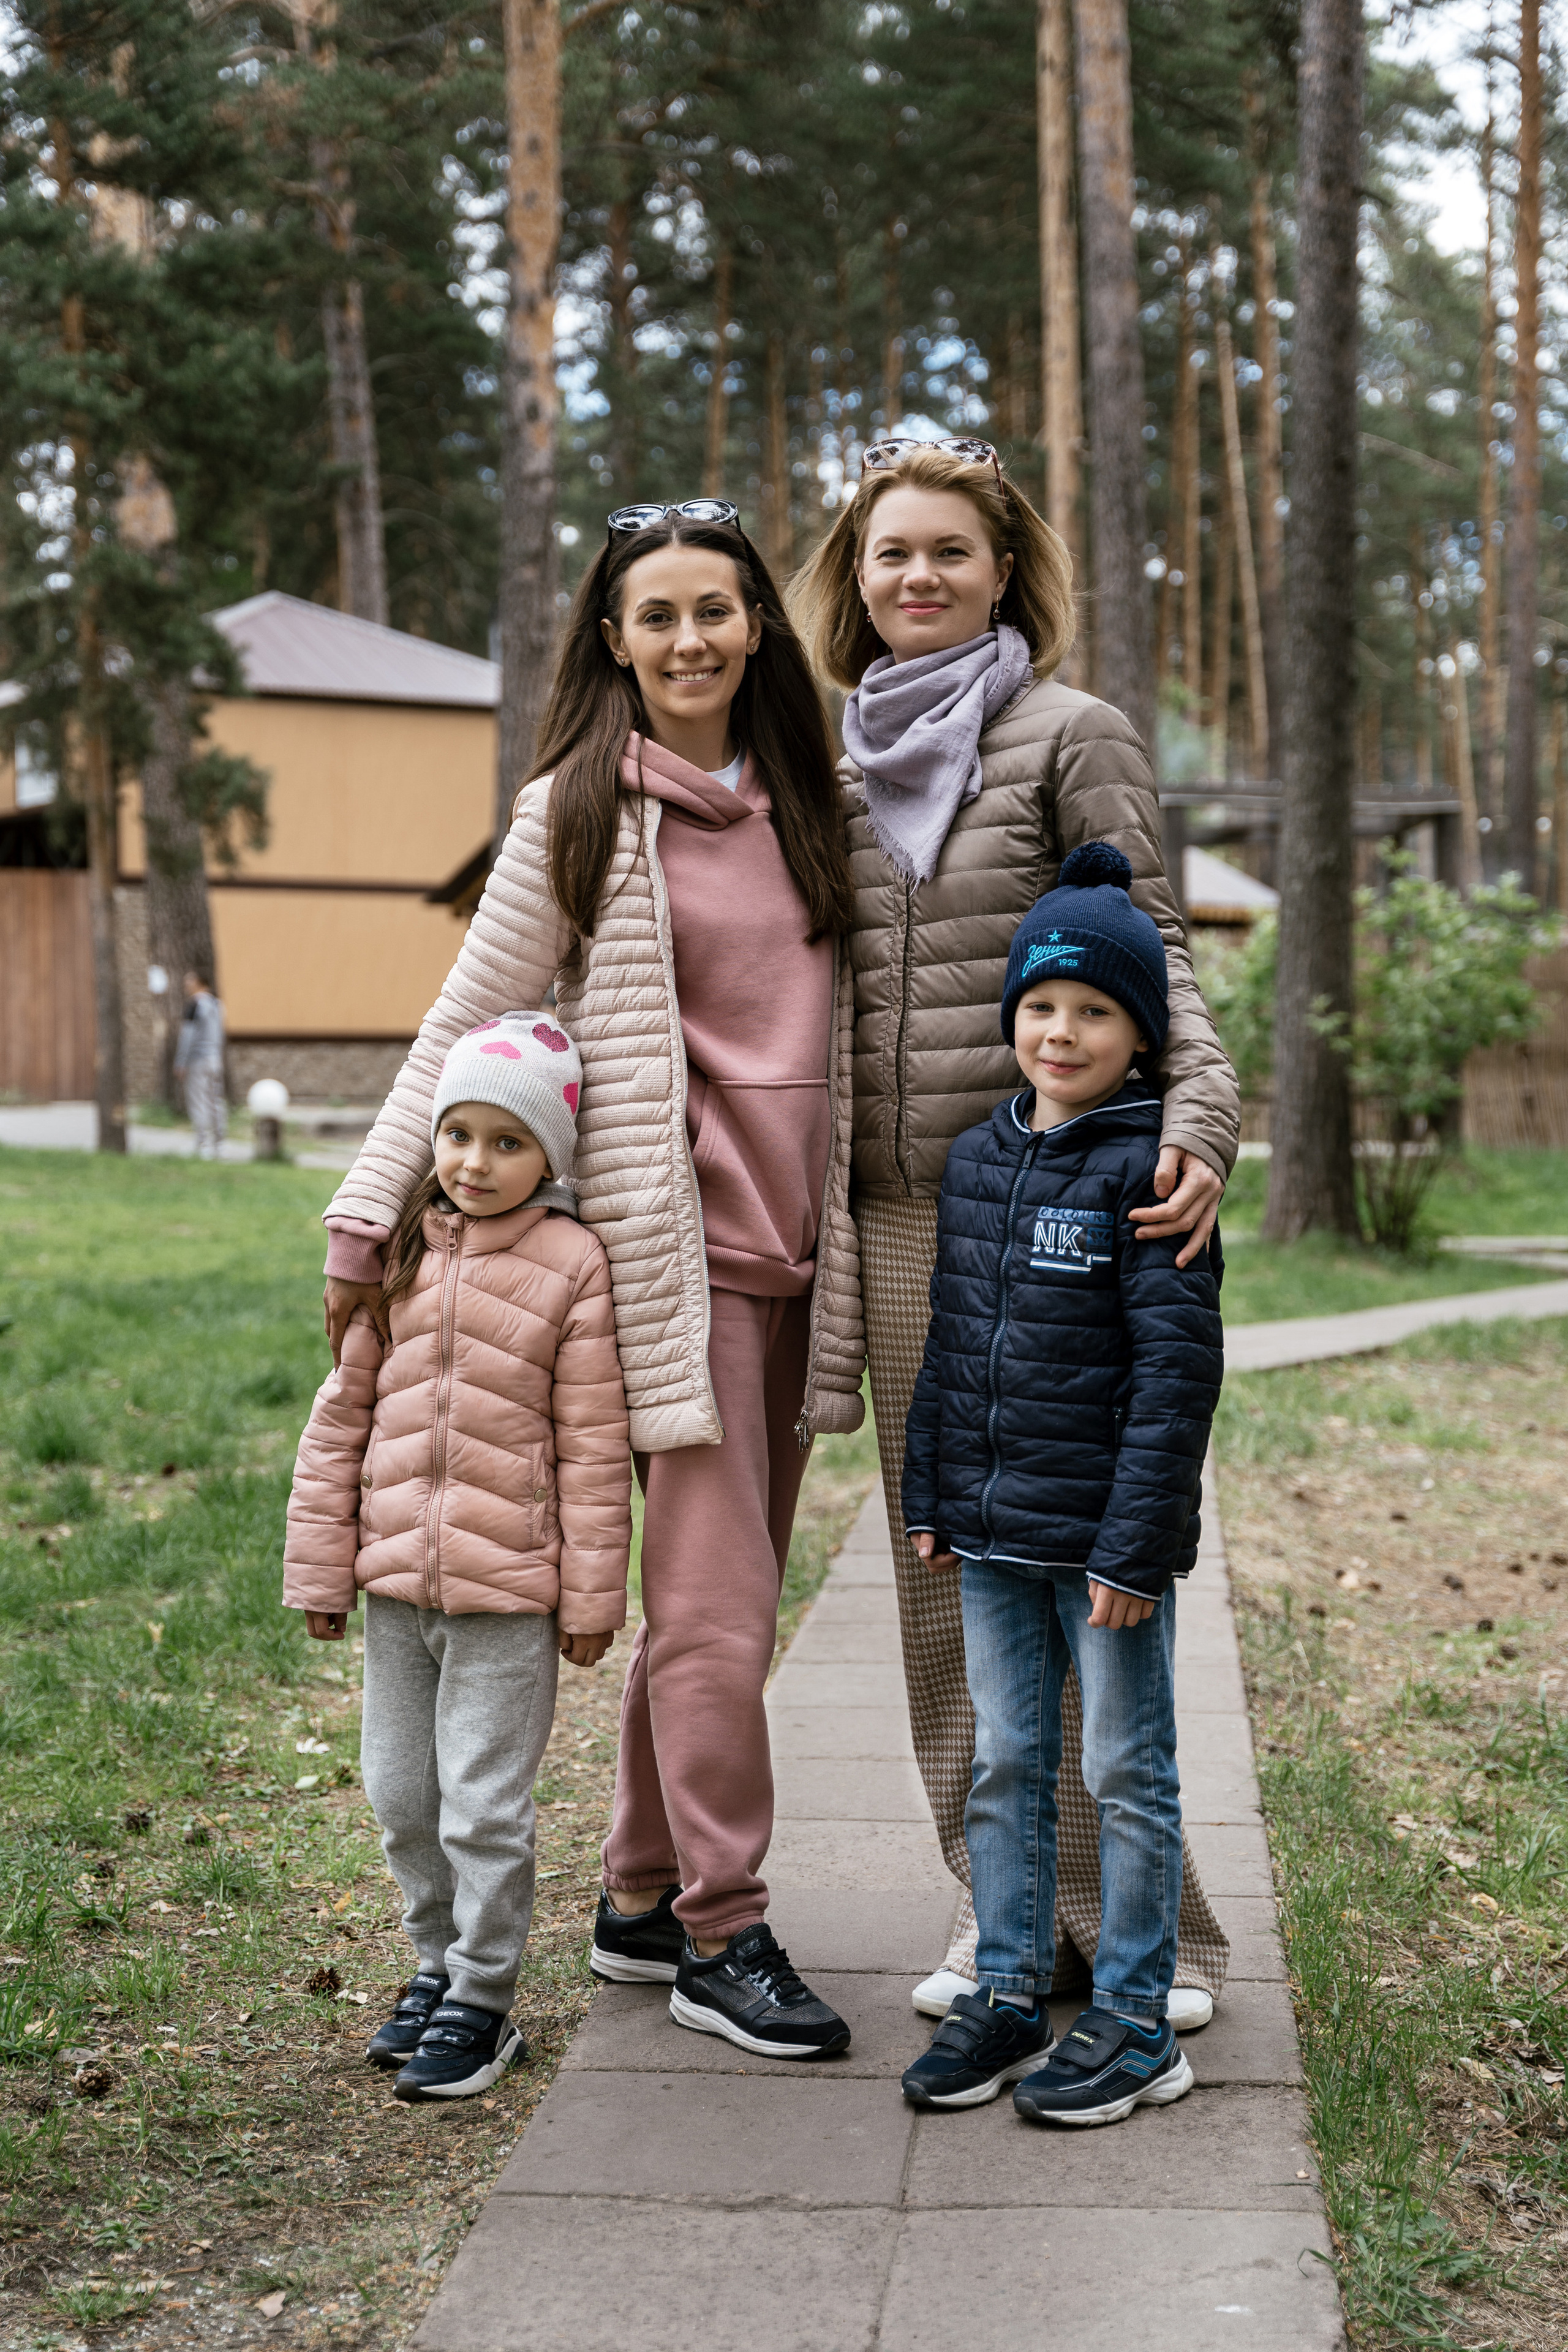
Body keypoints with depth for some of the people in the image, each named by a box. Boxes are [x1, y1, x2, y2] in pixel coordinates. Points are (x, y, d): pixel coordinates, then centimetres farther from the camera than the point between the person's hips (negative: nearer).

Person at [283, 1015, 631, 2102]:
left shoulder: (572, 1265, -8)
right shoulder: (400, 1254, 4)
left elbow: (593, 1444, -6)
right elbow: (343, 1415, 9)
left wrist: (591, 1595, -5)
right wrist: (321, 1567, 8)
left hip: (510, 1589, -5)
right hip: (396, 1579, 5)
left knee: (484, 1806, 1)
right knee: (401, 1795, 15)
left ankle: (484, 2003, 17)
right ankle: (439, 1963, 34)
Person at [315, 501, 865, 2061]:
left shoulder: (800, 807, 14)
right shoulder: (579, 816, -1)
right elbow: (464, 1025, 0)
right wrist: (369, 1210, -4)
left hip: (794, 1252, 6)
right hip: (669, 1248, -5)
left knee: (720, 1597, 10)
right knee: (717, 1607, -6)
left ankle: (641, 1901, 23)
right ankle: (720, 1936, 6)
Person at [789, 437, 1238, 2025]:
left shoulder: (1073, 737, 1)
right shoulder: (837, 765, 16)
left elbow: (1151, 955, -6)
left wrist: (1198, 1114, -23)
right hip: (898, 1213, 5)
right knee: (945, 1568, 8)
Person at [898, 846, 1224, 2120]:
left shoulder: (1148, 1169, -11)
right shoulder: (976, 1159, 8)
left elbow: (1177, 1369, -15)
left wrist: (1134, 1544, -18)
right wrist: (930, 1497, 12)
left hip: (1107, 1536, -6)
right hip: (991, 1535, 6)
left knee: (1127, 1774, 6)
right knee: (1005, 1763, 14)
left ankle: (1135, 2026, 17)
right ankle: (1008, 1993, 27)